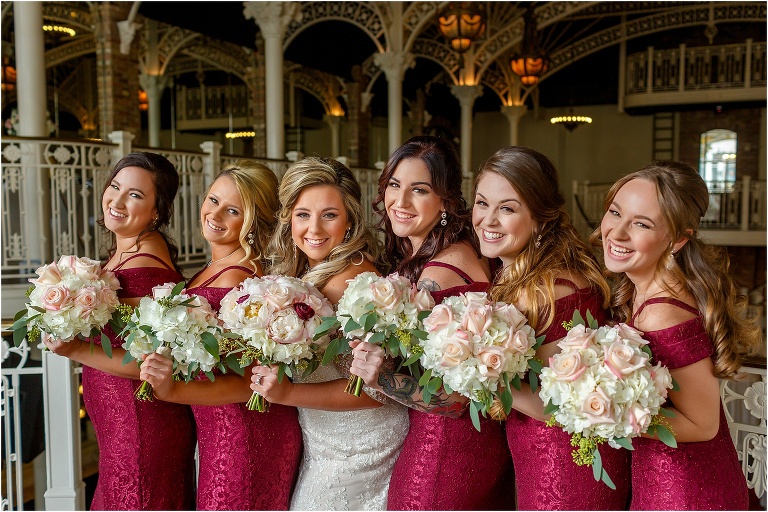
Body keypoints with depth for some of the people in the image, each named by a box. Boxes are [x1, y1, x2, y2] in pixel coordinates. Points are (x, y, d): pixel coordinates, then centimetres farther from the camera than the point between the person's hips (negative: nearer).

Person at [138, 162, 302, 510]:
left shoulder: (240, 280, -23)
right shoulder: (213, 270, 5)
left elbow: (250, 381, -27)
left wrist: (173, 390, -36)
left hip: (245, 438, -9)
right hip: (218, 433, 9)